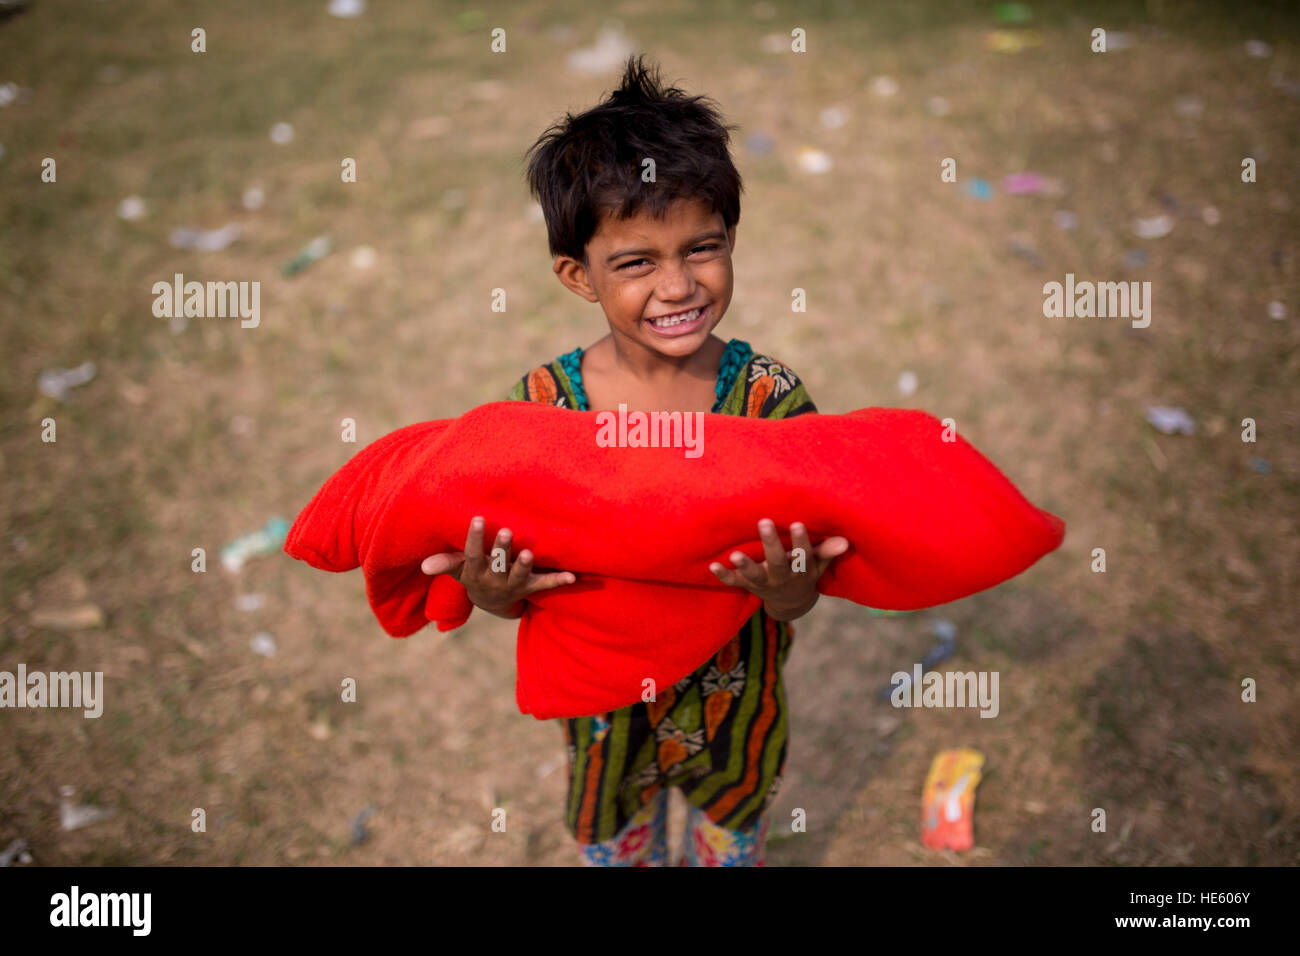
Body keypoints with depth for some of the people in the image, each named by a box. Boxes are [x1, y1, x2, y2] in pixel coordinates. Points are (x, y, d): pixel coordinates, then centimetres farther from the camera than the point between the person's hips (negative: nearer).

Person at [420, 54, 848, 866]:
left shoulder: (769, 396, -22)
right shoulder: (541, 404, -21)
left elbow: (798, 595, -19)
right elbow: (516, 577, -13)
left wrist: (788, 587, -42)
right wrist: (493, 596, -35)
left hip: (733, 702, 0)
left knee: (734, 846, 29)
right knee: (614, 850, 29)